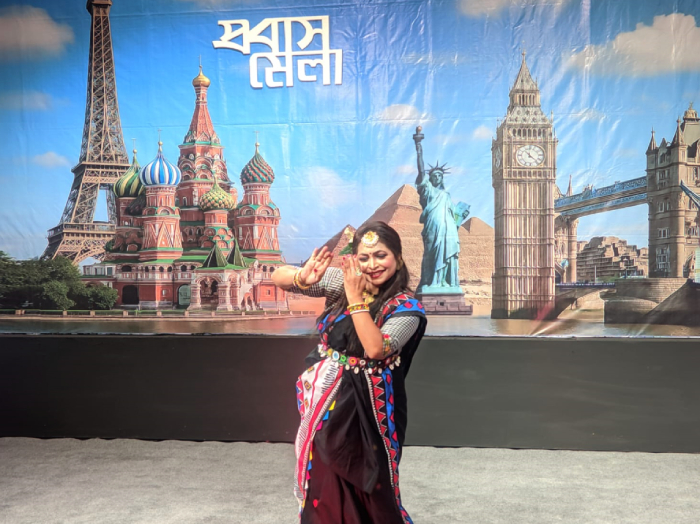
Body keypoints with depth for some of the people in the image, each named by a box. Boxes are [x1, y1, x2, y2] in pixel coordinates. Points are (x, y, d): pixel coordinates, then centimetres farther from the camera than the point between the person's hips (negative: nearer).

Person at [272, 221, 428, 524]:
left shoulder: (406, 307, -11)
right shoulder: (341, 282, -2)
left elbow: (375, 348, -26)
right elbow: (278, 278, -3)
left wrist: (356, 298, -23)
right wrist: (304, 279, -25)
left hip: (364, 408, -4)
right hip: (325, 401, 4)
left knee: (368, 489, 10)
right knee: (325, 490, 14)